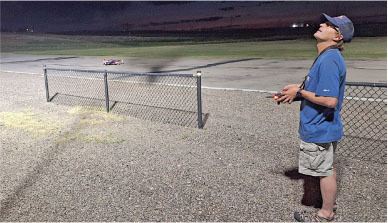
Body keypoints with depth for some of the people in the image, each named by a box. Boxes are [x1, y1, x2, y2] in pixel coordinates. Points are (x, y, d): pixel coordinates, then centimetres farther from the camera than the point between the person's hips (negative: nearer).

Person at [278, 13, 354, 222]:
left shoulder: (329, 59, -24)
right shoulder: (327, 56, 8)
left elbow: (330, 100, -30)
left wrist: (300, 92, -19)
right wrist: (299, 88, 6)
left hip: (320, 128, -10)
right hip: (322, 126, 10)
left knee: (324, 170, 6)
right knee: (326, 169, 23)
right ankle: (329, 202, 42)